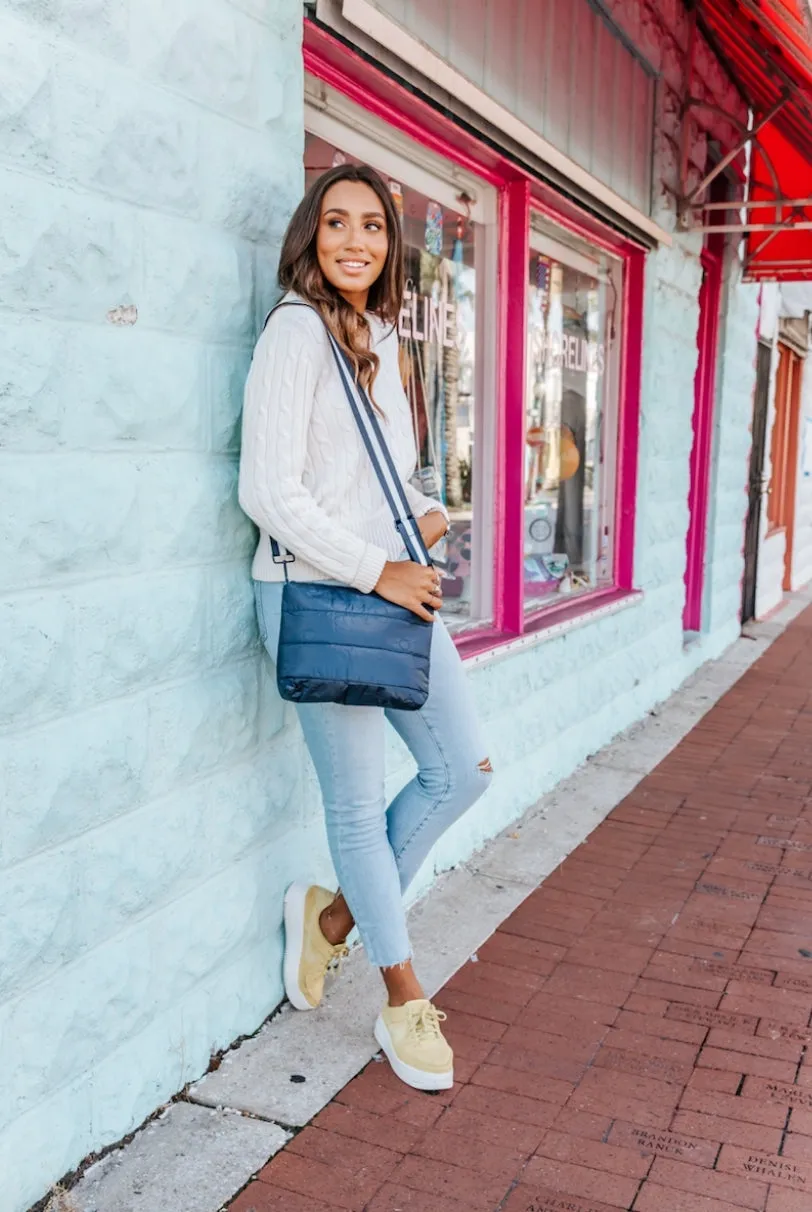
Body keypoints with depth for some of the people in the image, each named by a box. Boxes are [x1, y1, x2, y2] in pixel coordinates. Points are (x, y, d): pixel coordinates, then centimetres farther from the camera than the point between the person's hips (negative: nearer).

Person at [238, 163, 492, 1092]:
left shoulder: (380, 336, 14)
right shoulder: (297, 329, -11)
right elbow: (268, 491, -19)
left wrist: (425, 513, 4)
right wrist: (378, 571, -16)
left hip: (394, 588, 8)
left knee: (463, 769, 10)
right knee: (358, 806, 4)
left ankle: (334, 915, 28)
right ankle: (404, 1002, 23)